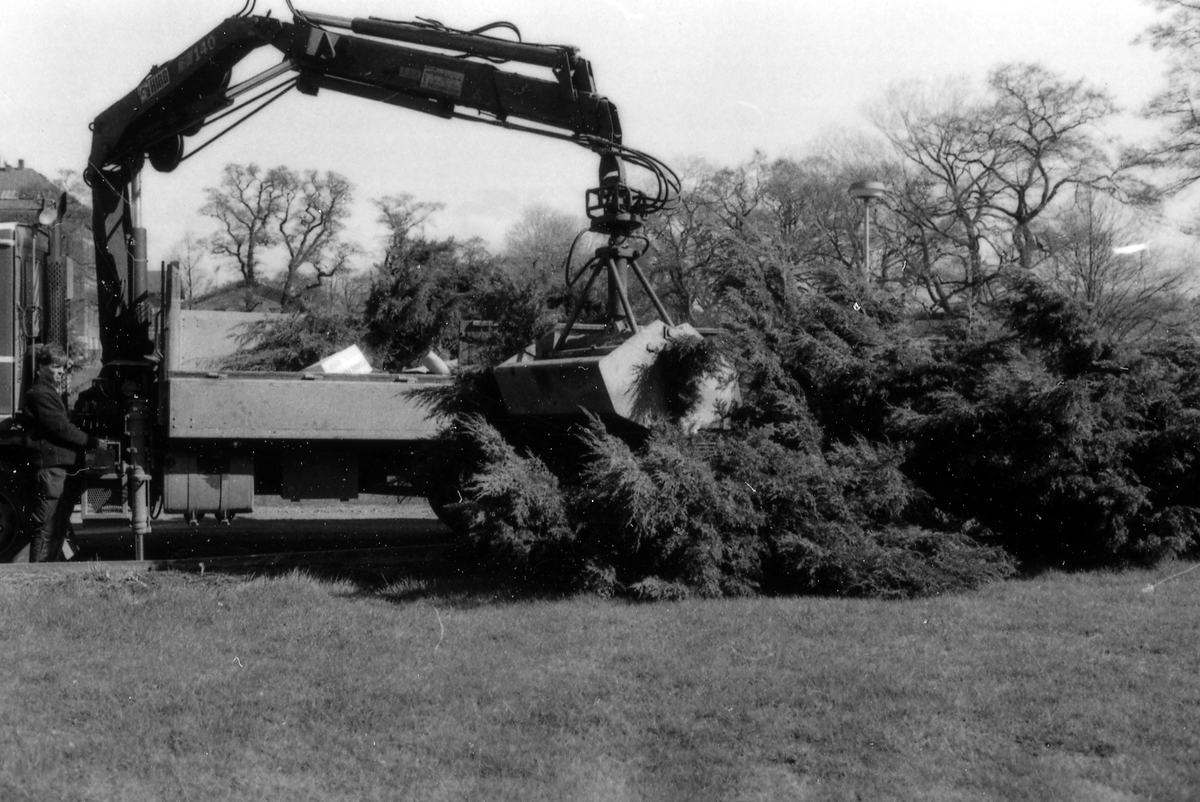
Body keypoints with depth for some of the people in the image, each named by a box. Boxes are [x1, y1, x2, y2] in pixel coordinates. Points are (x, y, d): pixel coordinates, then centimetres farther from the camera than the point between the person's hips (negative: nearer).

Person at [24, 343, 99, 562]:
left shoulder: (53, 393, 23)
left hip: (67, 469, 10)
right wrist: (94, 442, -10)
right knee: (47, 527, -9)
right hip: (52, 468, -10)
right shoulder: (40, 394, -9)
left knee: (60, 526, 13)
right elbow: (62, 429, -15)